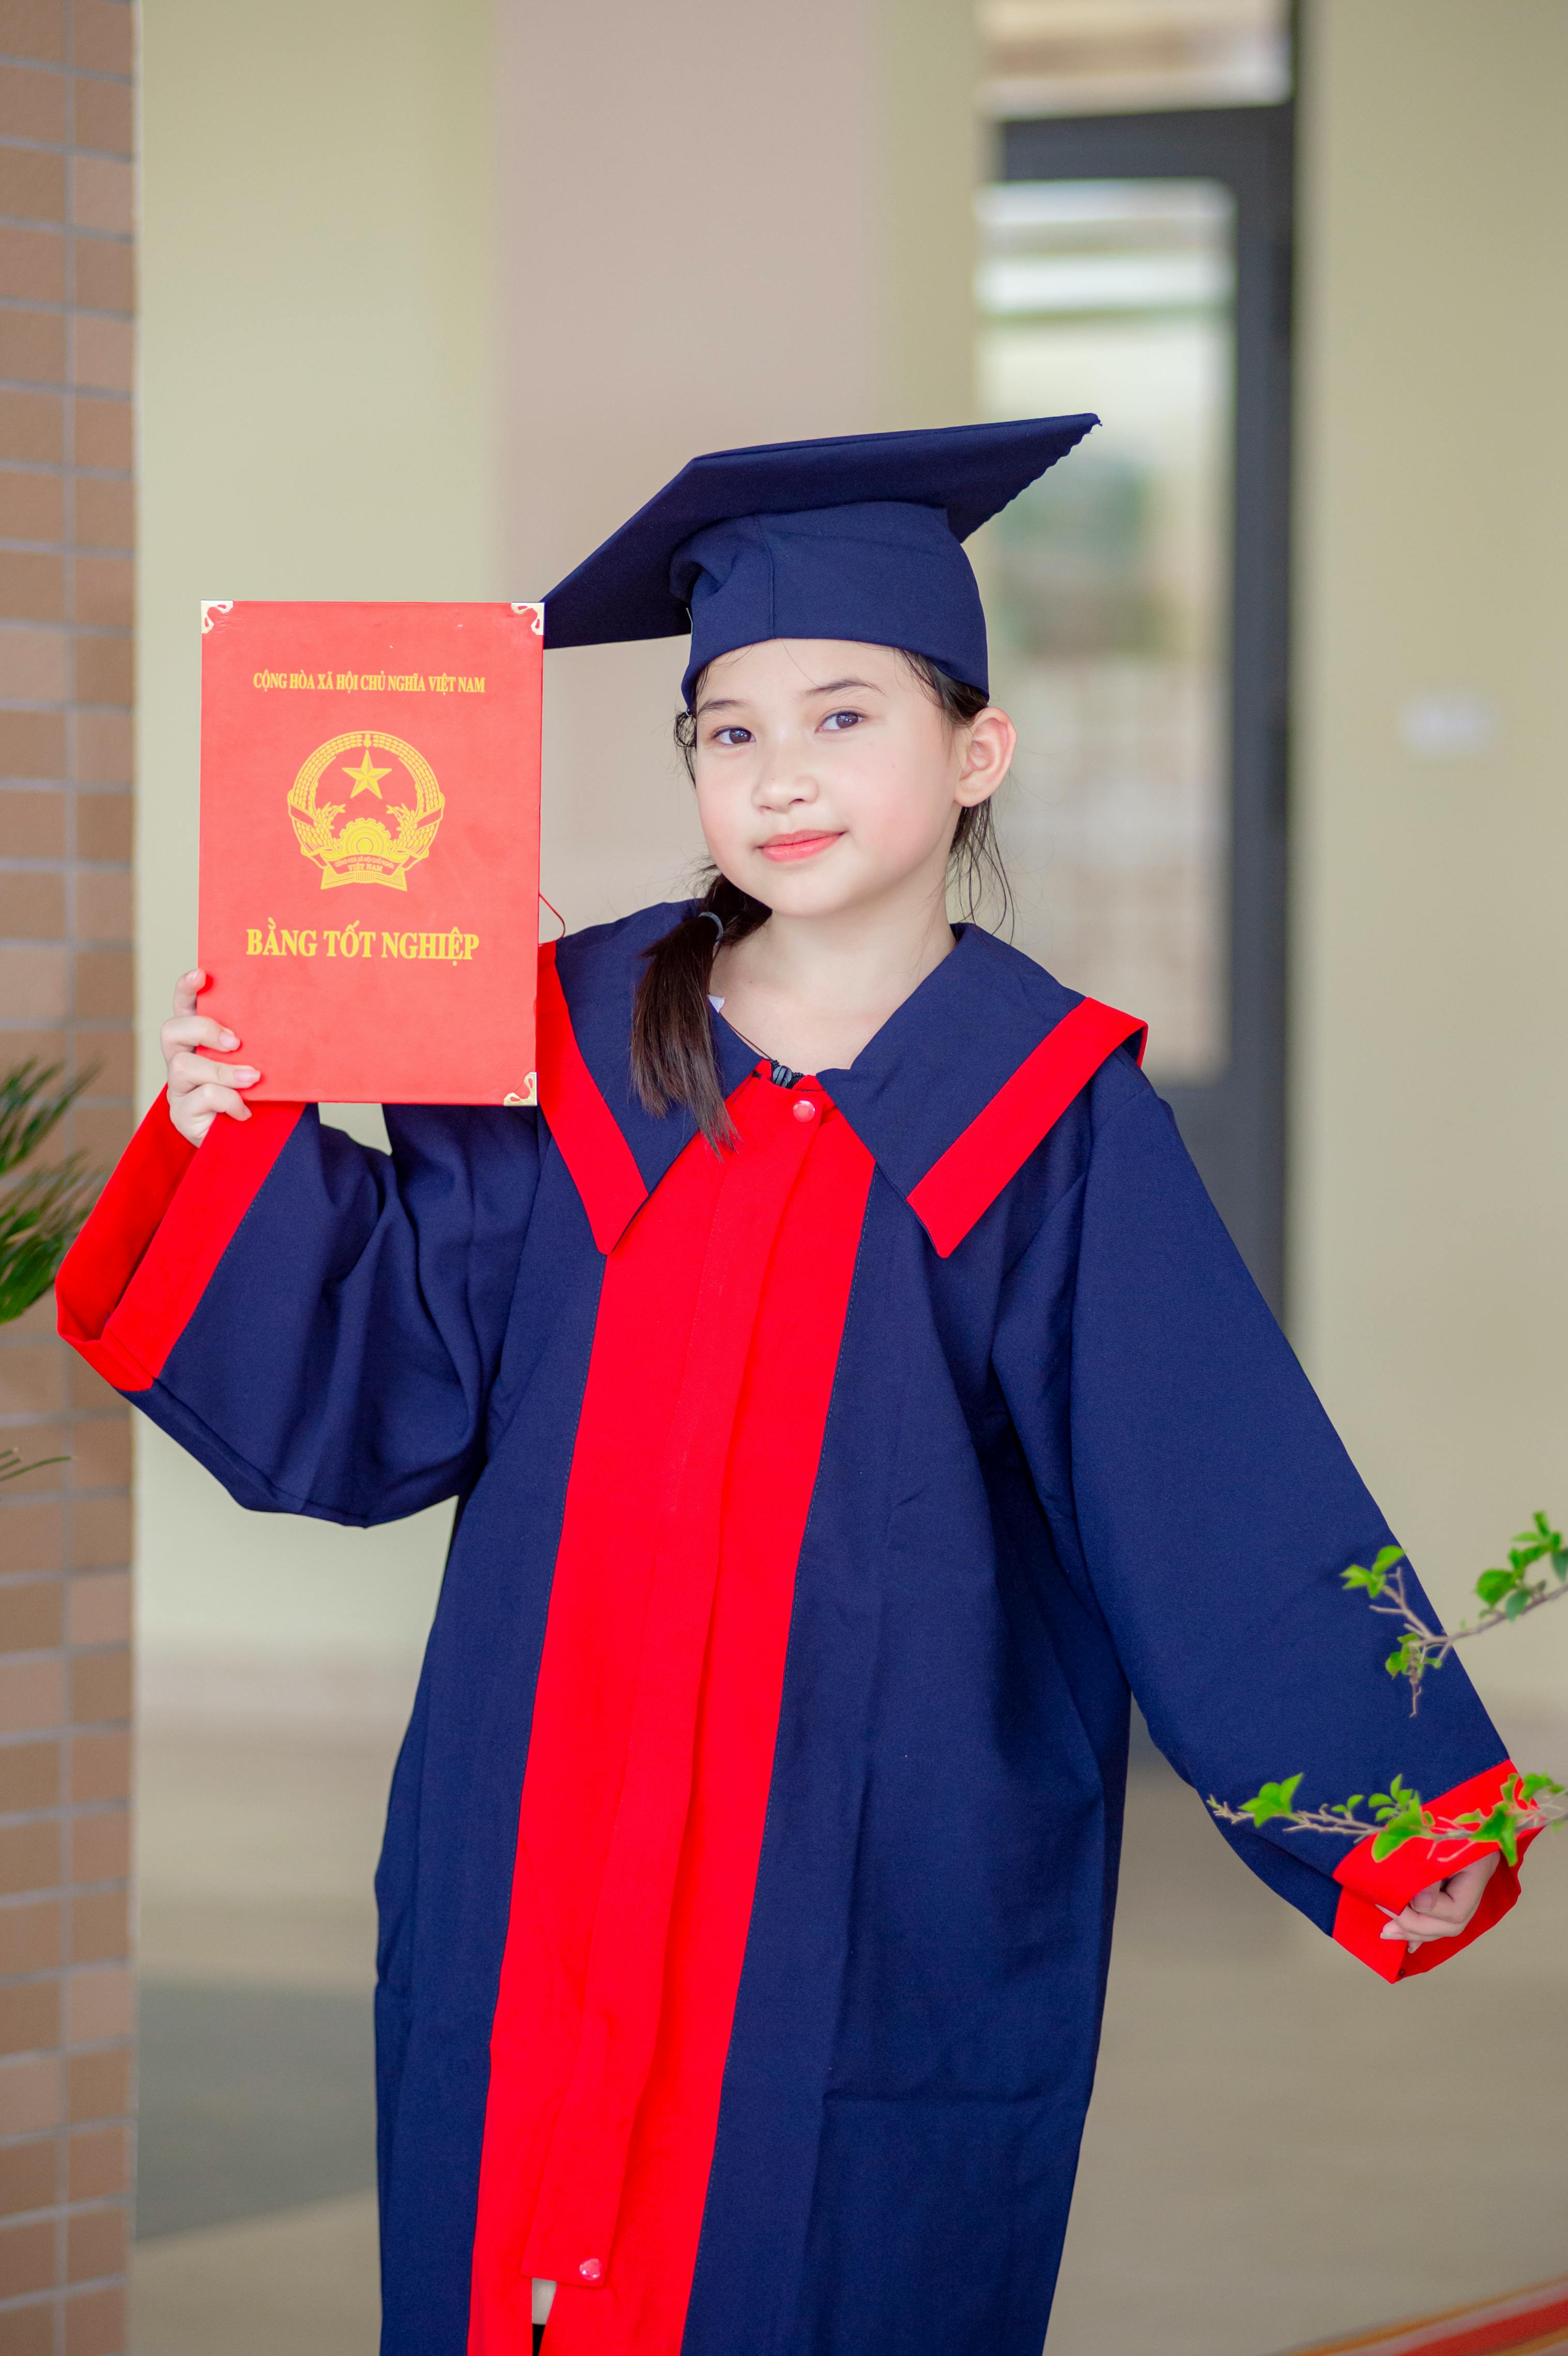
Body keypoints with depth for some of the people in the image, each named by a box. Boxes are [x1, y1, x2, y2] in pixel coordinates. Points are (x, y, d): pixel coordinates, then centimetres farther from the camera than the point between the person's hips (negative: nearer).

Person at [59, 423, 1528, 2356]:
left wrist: (1388, 1808, -14)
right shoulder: (567, 1044, 2)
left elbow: (1216, 1497, -6)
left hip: (883, 1890, -2)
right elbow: (388, 1375, 3)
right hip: (541, 1878, 2)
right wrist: (250, 1148, -11)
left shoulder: (1050, 1115, -4)